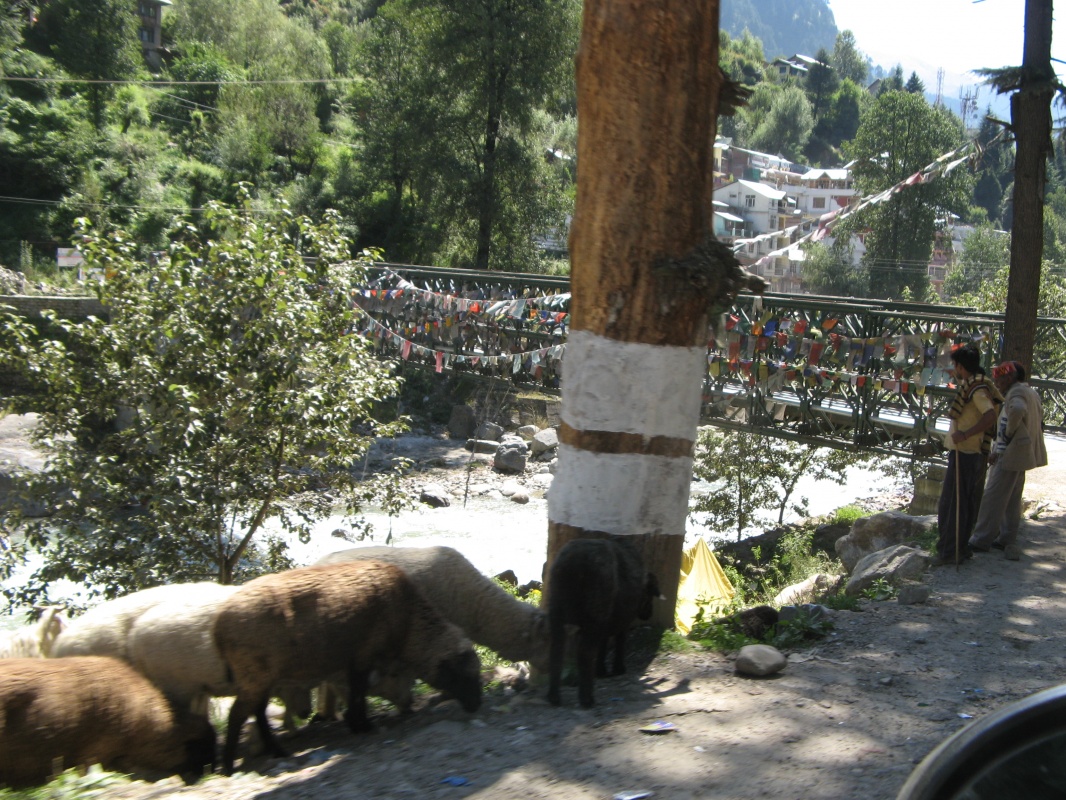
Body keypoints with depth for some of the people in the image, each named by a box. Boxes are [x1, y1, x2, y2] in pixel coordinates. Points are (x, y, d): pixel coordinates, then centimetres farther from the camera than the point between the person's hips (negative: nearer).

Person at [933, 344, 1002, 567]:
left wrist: (965, 434, -32)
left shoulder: (975, 388, -16)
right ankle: (960, 547, 23)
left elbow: (990, 417, -30)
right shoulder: (979, 385, 14)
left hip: (964, 454, -11)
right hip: (974, 453, 11)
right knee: (967, 503, 16)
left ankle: (950, 551, -6)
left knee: (952, 503, -7)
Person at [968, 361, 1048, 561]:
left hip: (1010, 454, -10)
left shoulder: (1016, 392, -16)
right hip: (1024, 454, 10)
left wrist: (1007, 435, -25)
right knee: (1012, 499, 15)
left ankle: (982, 540, -2)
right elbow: (1039, 418, 23)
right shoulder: (1031, 393, 15)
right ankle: (1007, 540, 20)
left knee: (993, 498, -5)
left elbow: (1017, 410, -39)